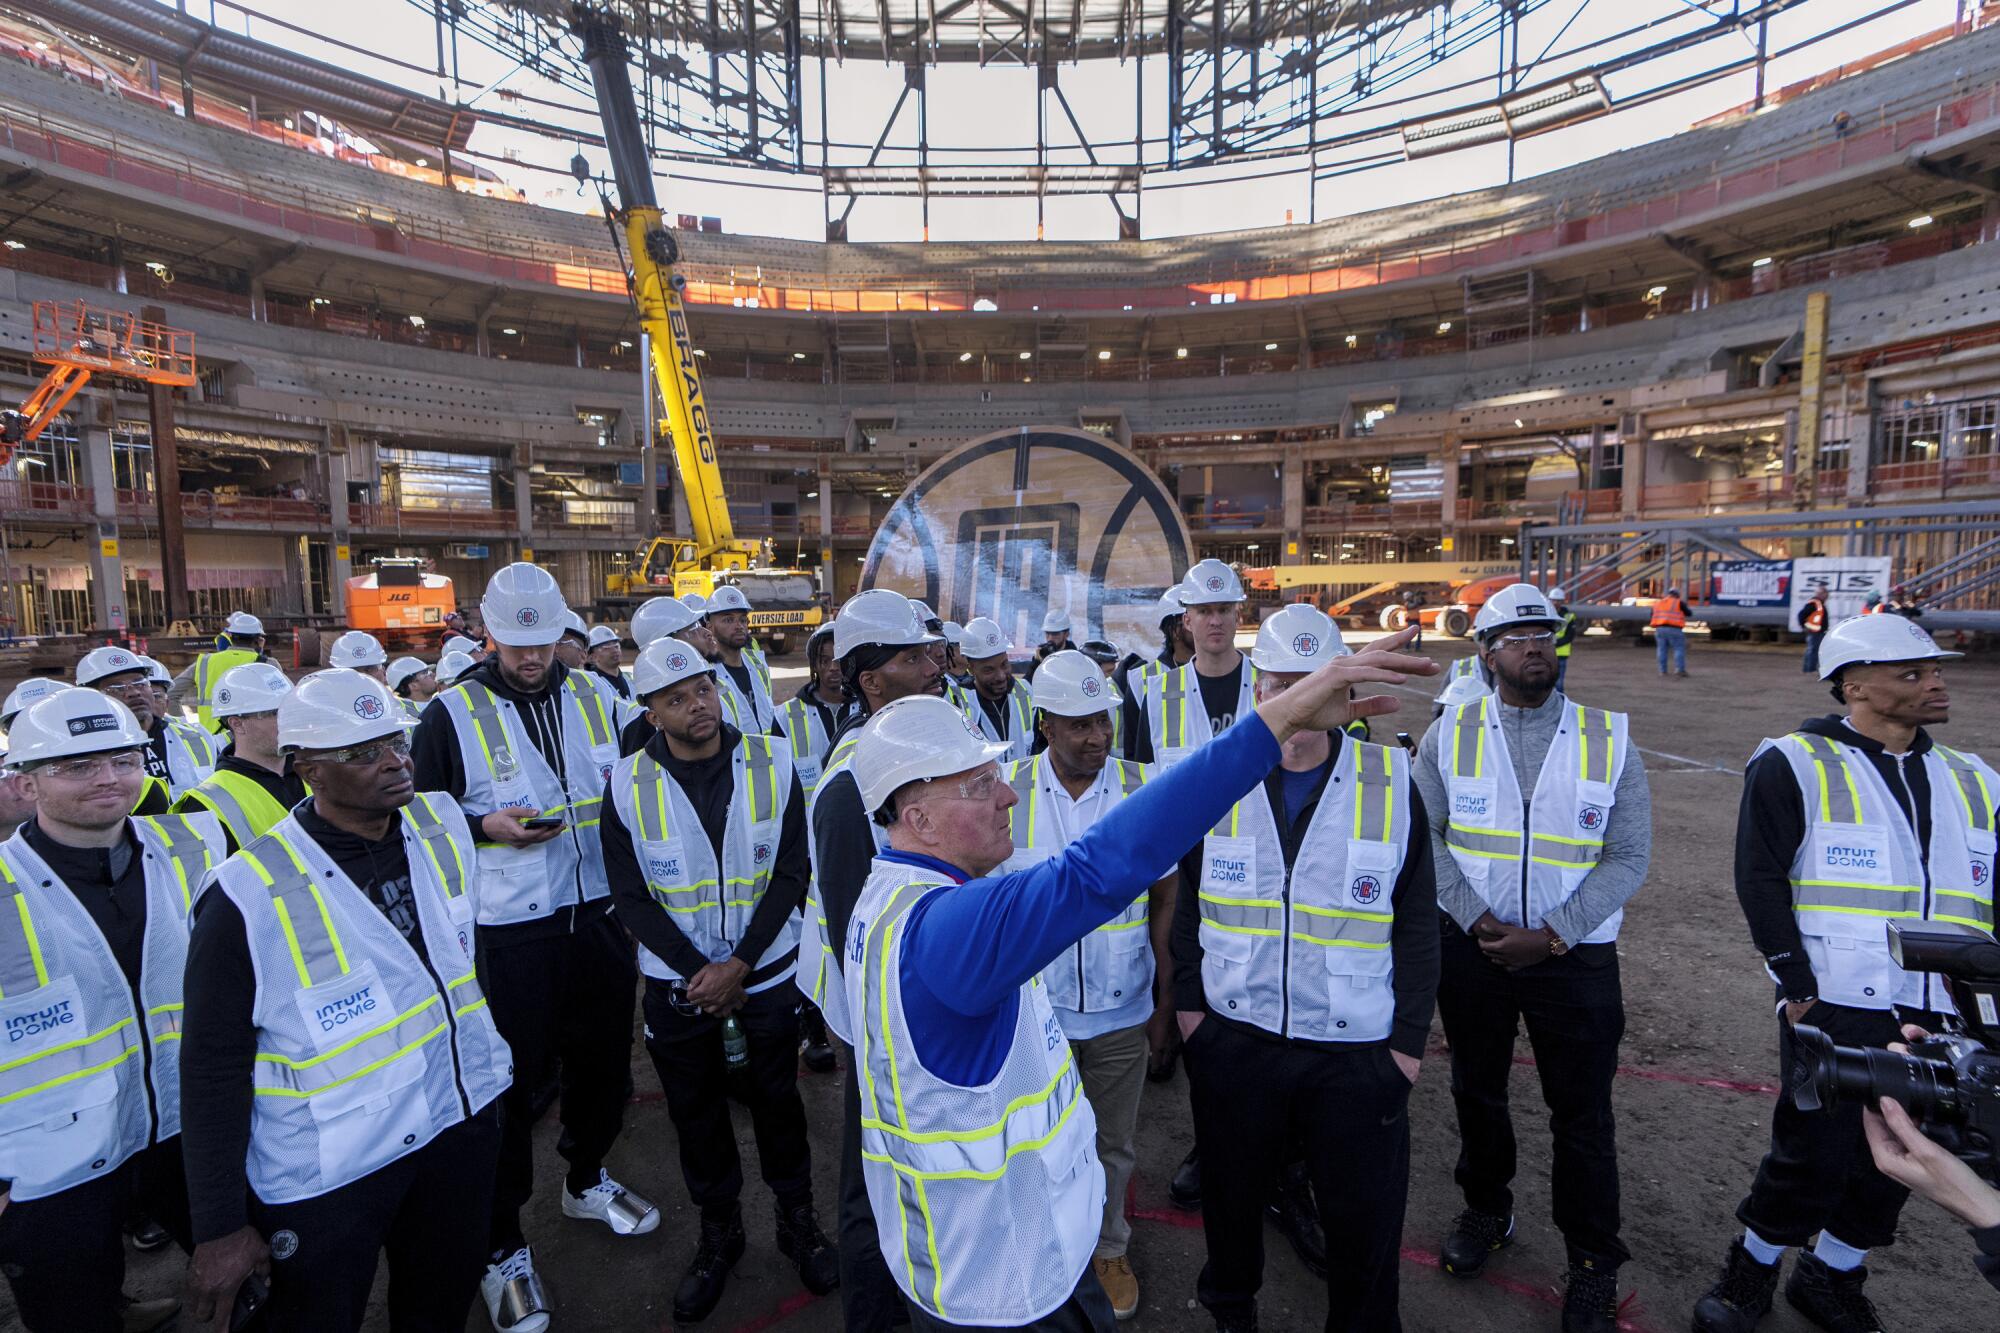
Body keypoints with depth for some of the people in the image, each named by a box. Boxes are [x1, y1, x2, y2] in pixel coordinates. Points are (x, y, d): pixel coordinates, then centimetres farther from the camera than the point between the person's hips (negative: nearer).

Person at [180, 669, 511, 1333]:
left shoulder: (444, 824, -6)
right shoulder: (251, 895, -21)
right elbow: (213, 1068, -14)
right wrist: (219, 1227, -10)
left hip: (461, 1122, 5)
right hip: (325, 1177, -4)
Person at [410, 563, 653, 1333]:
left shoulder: (592, 699, 6)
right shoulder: (453, 715, -7)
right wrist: (488, 825, -19)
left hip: (598, 915, 5)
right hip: (509, 931, -4)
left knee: (603, 1057, 18)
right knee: (511, 1079, 7)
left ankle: (587, 1181, 45)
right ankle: (502, 1246, 27)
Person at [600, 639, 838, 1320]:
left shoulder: (772, 763, -11)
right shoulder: (628, 785, -10)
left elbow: (791, 874, -9)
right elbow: (632, 898, -7)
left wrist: (738, 965, -16)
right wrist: (700, 973, -13)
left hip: (767, 972, 0)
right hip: (677, 983, 1)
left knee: (777, 1099, 14)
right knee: (695, 1110, 15)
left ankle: (798, 1219, 37)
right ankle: (719, 1230, 39)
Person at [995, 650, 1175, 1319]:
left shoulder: (1144, 788, -10)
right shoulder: (1007, 791, -12)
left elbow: (1164, 899, 0)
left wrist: (1164, 1000, 3)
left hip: (1122, 1012, 1)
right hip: (1032, 1011, 0)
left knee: (1113, 1146, 20)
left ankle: (1109, 1248, 46)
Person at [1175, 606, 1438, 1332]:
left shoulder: (1392, 783, -8)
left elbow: (1419, 922, -3)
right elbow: (1190, 903, 3)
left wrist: (1409, 1040, -4)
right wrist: (1190, 1005, 0)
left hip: (1358, 1052, -1)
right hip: (1234, 1042, 2)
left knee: (1365, 1219, 14)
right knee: (1231, 1196, 21)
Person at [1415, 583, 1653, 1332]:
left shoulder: (1609, 740, -4)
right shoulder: (1450, 734, -3)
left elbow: (1628, 857, -7)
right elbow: (1423, 835, -4)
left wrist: (1550, 935, -15)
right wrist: (1476, 919, -14)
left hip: (1576, 955, -1)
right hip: (1472, 947, 1)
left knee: (1582, 1114, 8)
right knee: (1476, 1088, 18)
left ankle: (1593, 1264, 30)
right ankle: (1486, 1211, 42)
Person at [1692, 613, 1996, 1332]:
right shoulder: (1795, 766, -6)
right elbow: (1760, 881, -10)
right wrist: (1799, 990, -13)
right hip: (1834, 1009, -5)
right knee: (1815, 1157, -2)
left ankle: (1831, 1275, 36)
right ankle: (1751, 1270, 22)